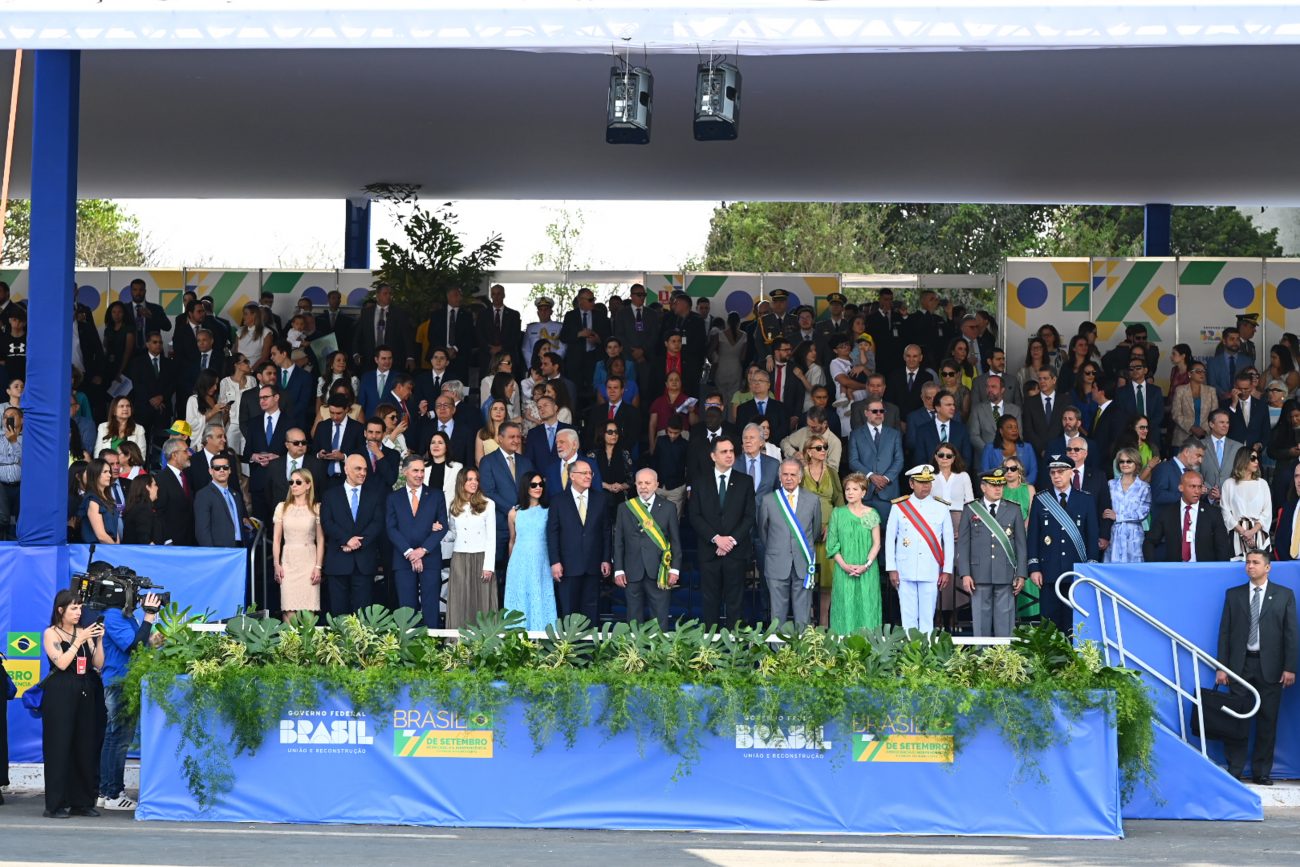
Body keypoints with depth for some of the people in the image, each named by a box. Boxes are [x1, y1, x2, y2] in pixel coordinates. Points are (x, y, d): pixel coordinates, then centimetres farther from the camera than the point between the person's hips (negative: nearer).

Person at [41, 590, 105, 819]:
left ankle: (82, 802, 9)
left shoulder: (84, 632, 12)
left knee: (85, 748, 3)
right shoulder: (51, 633, -1)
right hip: (59, 695, -5)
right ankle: (55, 805, -5)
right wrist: (79, 640, -14)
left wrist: (98, 640, -4)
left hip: (85, 694, 5)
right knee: (59, 748, -6)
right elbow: (61, 663, -13)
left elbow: (98, 664, 7)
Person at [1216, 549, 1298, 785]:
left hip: (1269, 667, -1)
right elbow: (1225, 632, 7)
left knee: (1267, 721, 2)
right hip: (1240, 665, 1)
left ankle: (1262, 772, 10)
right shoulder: (1233, 594, 9)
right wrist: (1221, 667, 0)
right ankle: (1234, 770, 6)